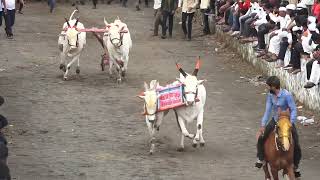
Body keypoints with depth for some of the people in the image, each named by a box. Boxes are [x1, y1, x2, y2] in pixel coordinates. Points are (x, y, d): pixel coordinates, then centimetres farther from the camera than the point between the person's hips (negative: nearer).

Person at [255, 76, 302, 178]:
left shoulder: (287, 95, -25)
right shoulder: (270, 95, -7)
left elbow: (293, 109, -22)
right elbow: (268, 110, -3)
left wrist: (291, 123, -31)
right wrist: (263, 125, -8)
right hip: (274, 121, 5)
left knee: (296, 146, -7)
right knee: (260, 138, -5)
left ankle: (296, 167, 13)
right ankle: (261, 159, 14)